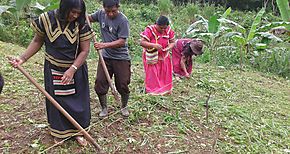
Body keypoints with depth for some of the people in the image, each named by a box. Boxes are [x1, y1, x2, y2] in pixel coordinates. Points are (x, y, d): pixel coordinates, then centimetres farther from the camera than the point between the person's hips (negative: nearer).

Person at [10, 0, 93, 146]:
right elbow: (37, 41, 1)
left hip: (76, 69, 0)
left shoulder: (81, 24, -15)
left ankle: (77, 131, 28)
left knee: (77, 101, 7)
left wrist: (72, 70, -22)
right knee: (55, 101, 12)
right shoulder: (46, 19, -13)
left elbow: (85, 50, -14)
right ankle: (59, 131, 34)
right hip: (53, 70, 1)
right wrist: (23, 58, -9)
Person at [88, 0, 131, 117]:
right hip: (105, 57, 5)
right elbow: (89, 18, 17)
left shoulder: (123, 20, -17)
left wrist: (104, 45, -31)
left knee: (123, 85, 4)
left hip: (121, 58, -4)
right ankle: (104, 108, 23)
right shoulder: (101, 13, -1)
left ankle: (124, 107, 30)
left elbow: (122, 41, -21)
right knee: (100, 83, 2)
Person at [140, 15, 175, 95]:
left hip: (164, 57, 4)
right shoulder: (149, 30, -18)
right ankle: (153, 91, 16)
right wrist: (154, 45, -36)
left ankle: (165, 91, 26)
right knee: (152, 76, 1)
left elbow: (172, 42, 3)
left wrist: (169, 47, -20)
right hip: (152, 58, -4)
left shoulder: (169, 30, -5)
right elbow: (142, 42, -24)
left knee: (165, 75, 10)